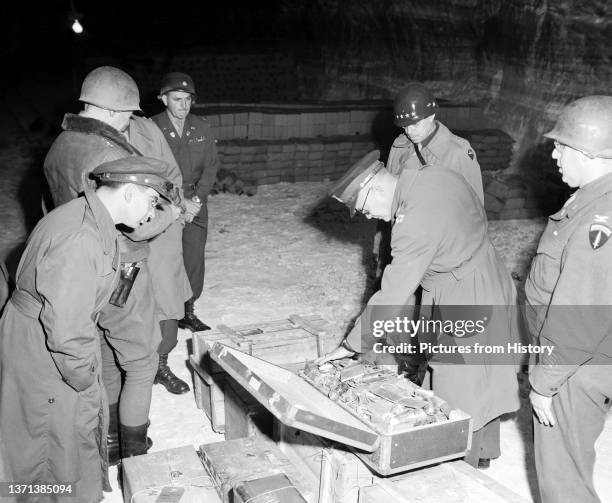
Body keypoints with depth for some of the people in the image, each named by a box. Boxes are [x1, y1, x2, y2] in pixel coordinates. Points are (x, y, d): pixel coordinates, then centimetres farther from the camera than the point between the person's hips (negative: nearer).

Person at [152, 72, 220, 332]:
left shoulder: (201, 127, 6)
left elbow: (211, 165, 7)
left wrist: (197, 199, -5)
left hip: (195, 202, 4)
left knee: (194, 259, 3)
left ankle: (188, 310, 17)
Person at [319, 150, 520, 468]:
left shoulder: (415, 224, -30)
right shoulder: (436, 176, -4)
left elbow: (392, 295, -27)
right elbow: (478, 216, 10)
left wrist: (353, 344, -18)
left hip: (466, 304, -10)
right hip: (489, 283, 10)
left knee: (460, 394, 6)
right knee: (481, 383, 23)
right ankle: (483, 453, 42)